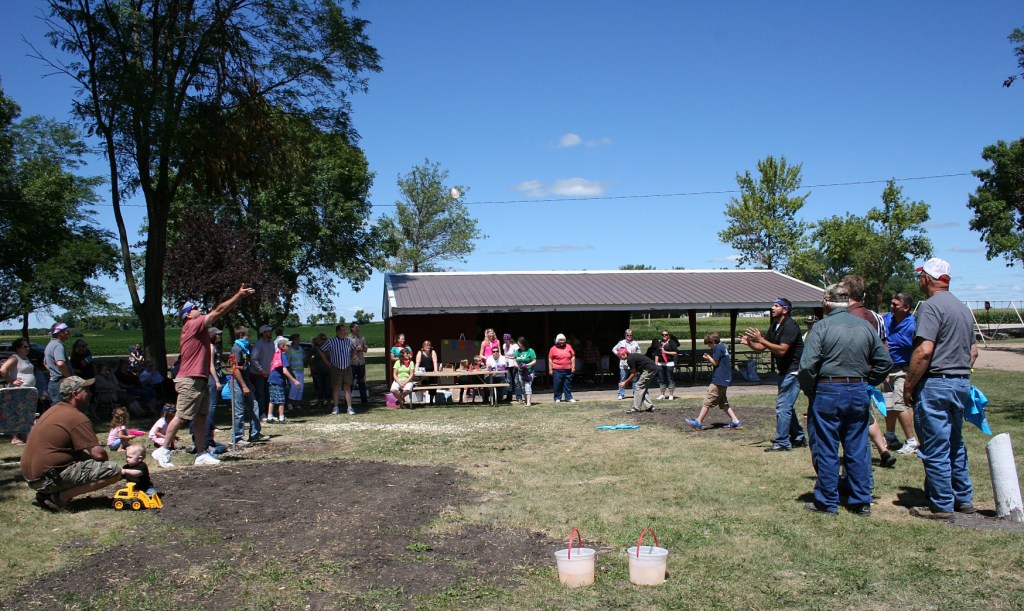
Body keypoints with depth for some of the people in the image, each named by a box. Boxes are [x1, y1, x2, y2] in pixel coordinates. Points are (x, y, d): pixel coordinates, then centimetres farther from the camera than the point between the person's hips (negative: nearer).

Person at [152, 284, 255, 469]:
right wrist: (239, 296, -10)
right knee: (181, 417, -6)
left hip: (201, 380, 10)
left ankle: (201, 455, 13)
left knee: (201, 418, 9)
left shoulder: (199, 327, 18)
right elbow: (218, 311, -12)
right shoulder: (192, 325, -10)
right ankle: (163, 451, 3)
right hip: (190, 381, -10)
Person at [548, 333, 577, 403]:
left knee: (568, 384, 6)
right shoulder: (553, 348, 1)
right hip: (557, 370, -3)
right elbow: (550, 359, 2)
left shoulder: (568, 347, 9)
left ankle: (569, 398, 13)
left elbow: (573, 357, 12)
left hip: (568, 370, 3)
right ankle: (557, 398, 8)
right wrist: (550, 370, -3)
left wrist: (573, 367, 6)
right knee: (557, 384, -1)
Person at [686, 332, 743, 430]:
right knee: (723, 403, 16)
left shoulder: (718, 348, -13)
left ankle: (698, 422, -6)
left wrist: (708, 357, 2)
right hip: (724, 380, 10)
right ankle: (735, 422, 11)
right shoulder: (723, 347, 16)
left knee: (708, 401, -7)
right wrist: (709, 358, 8)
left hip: (719, 380, -10)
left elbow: (715, 363, -13)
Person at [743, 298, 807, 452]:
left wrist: (760, 339, -29)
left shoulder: (790, 326, -17)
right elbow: (762, 348, 12)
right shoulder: (775, 326, 12)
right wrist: (749, 343, -8)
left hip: (793, 371, -10)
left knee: (783, 406, -10)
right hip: (785, 371, 10)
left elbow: (782, 350, -27)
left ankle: (782, 443, -5)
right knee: (786, 406, 16)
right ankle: (798, 439, 26)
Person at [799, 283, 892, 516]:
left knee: (826, 451, 5)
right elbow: (885, 361, 9)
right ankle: (861, 502, 17)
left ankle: (827, 503, 12)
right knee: (858, 449, 11)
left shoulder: (822, 326, -10)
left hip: (827, 392, -4)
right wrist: (867, 382, 16)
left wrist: (809, 391, -2)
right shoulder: (865, 326, 5)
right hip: (859, 392, 5)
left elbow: (807, 365, -17)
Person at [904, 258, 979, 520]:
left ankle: (942, 506, 6)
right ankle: (963, 498, 27)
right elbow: (973, 351, 19)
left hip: (935, 384, -9)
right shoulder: (963, 308, 14)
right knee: (955, 444, 19)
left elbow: (924, 351, -22)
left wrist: (908, 386, -15)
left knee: (935, 449, -1)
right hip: (962, 383, 9)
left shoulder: (931, 305, -14)